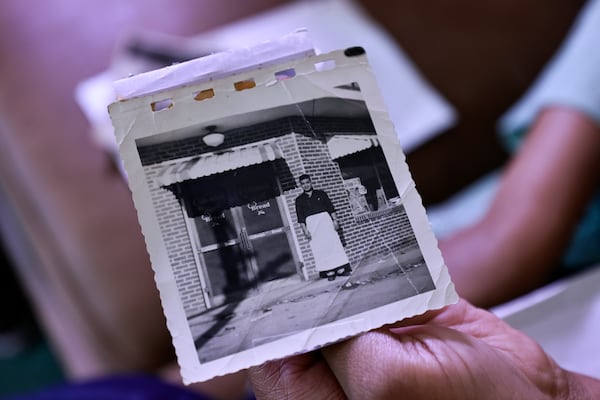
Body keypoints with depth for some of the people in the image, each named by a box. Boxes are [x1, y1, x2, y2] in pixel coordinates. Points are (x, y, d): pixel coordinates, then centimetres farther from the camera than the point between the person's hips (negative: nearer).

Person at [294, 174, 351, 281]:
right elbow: (300, 218, 3)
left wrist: (335, 220, -1)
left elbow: (331, 208, 7)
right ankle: (329, 272, 0)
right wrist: (305, 230, -4)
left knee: (334, 243, -3)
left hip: (325, 219, 0)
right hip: (311, 223, 0)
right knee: (320, 248, -3)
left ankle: (341, 269, 3)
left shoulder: (321, 194, 8)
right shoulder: (299, 200, 6)